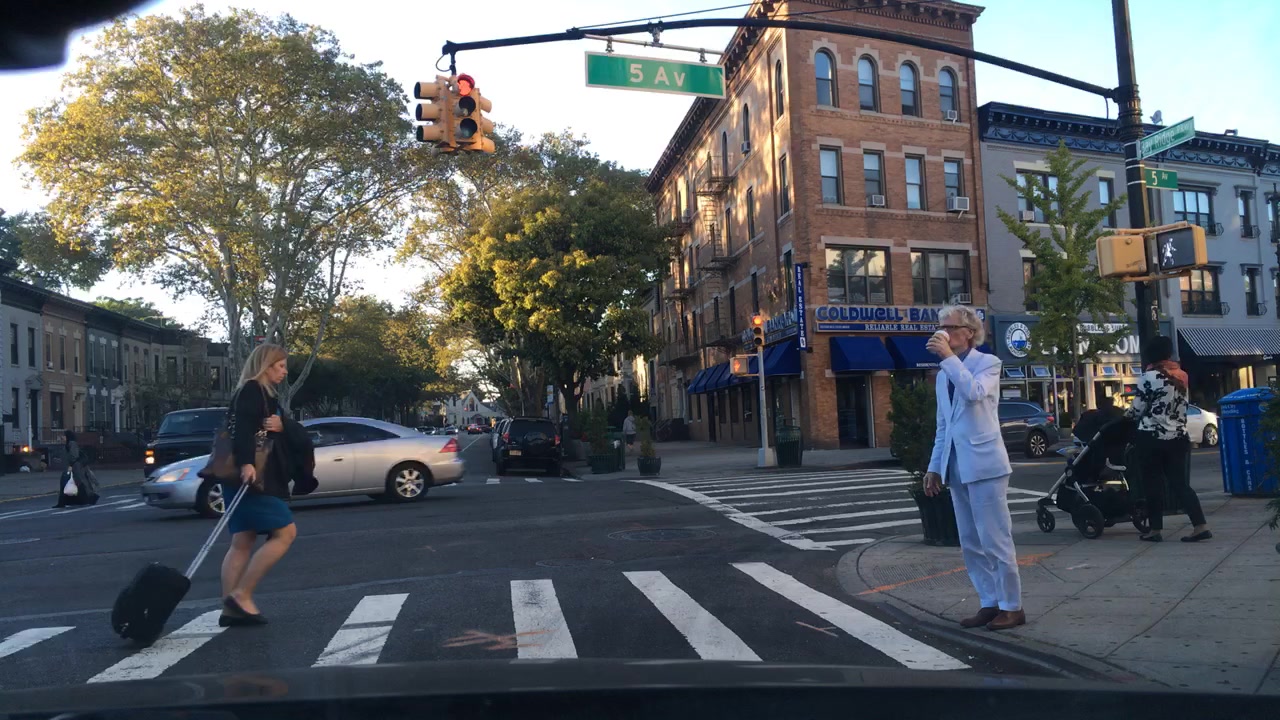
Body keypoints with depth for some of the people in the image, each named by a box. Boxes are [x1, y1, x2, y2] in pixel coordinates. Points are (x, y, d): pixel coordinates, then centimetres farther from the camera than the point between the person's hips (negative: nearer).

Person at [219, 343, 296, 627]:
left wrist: (282, 426, -6)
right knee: (285, 532, -10)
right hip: (251, 477, -10)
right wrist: (246, 463, -36)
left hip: (261, 477, 10)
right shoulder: (251, 390, -7)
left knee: (243, 542, 5)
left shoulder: (266, 394, 22)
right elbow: (242, 427, -23)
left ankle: (231, 608, 5)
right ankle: (241, 595, -8)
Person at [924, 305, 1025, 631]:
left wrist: (949, 356, -22)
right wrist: (935, 466, 14)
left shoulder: (988, 363, -1)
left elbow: (975, 392, -24)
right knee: (971, 544, 10)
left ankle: (1011, 606, 7)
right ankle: (990, 604, 19)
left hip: (984, 464, -7)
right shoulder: (943, 374, 17)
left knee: (995, 540, -3)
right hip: (957, 467, 7)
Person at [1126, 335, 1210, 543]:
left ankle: (1156, 530, 9)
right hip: (1177, 437, 6)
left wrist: (1127, 414, 11)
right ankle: (1201, 526, 3)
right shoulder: (1181, 376, 8)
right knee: (1180, 483, 10)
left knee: (1153, 484, 4)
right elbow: (1181, 407, 14)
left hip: (1151, 438, -6)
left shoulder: (1149, 376, -12)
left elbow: (1138, 408, -6)